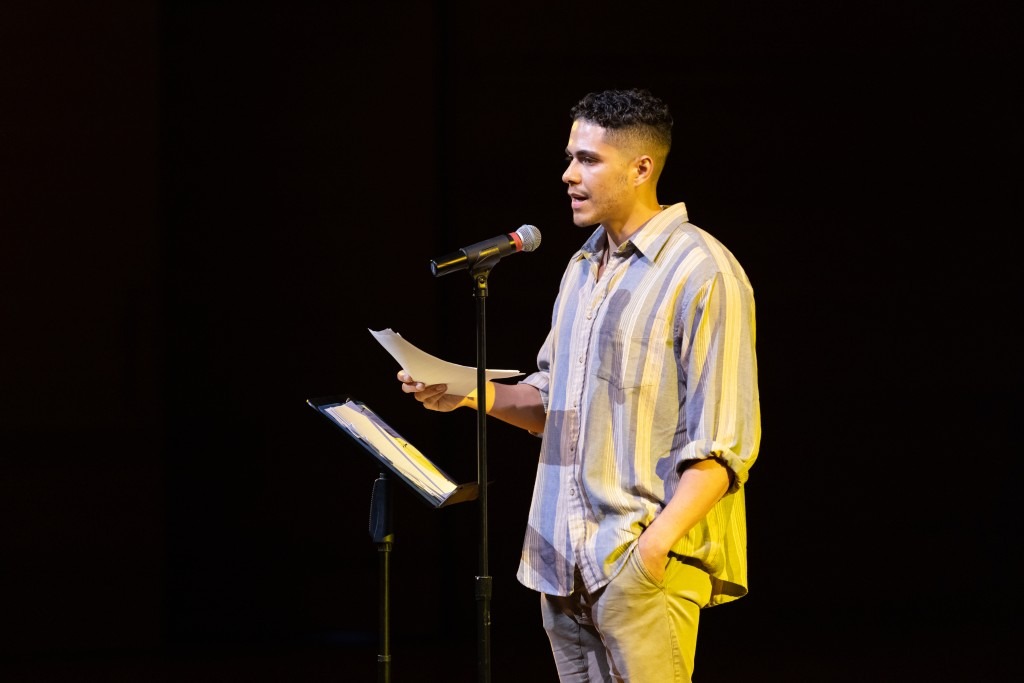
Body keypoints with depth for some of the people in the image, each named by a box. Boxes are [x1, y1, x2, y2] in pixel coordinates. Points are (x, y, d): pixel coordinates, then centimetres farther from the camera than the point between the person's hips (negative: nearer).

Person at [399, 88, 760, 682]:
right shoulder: (583, 268, 17)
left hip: (645, 564, -8)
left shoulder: (703, 273, -10)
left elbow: (723, 443, -15)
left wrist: (659, 540, -24)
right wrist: (476, 393, 5)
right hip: (565, 559, 8)